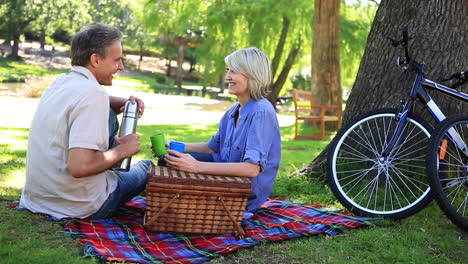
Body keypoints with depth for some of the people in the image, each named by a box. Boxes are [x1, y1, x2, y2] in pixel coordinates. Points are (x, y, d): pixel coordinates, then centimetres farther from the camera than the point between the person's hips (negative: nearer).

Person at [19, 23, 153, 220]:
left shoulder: (60, 82, 2)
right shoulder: (92, 94, -24)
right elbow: (80, 166, -33)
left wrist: (124, 103, 4)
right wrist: (122, 150, -17)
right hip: (77, 207, -7)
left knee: (108, 115, 17)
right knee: (147, 167, 16)